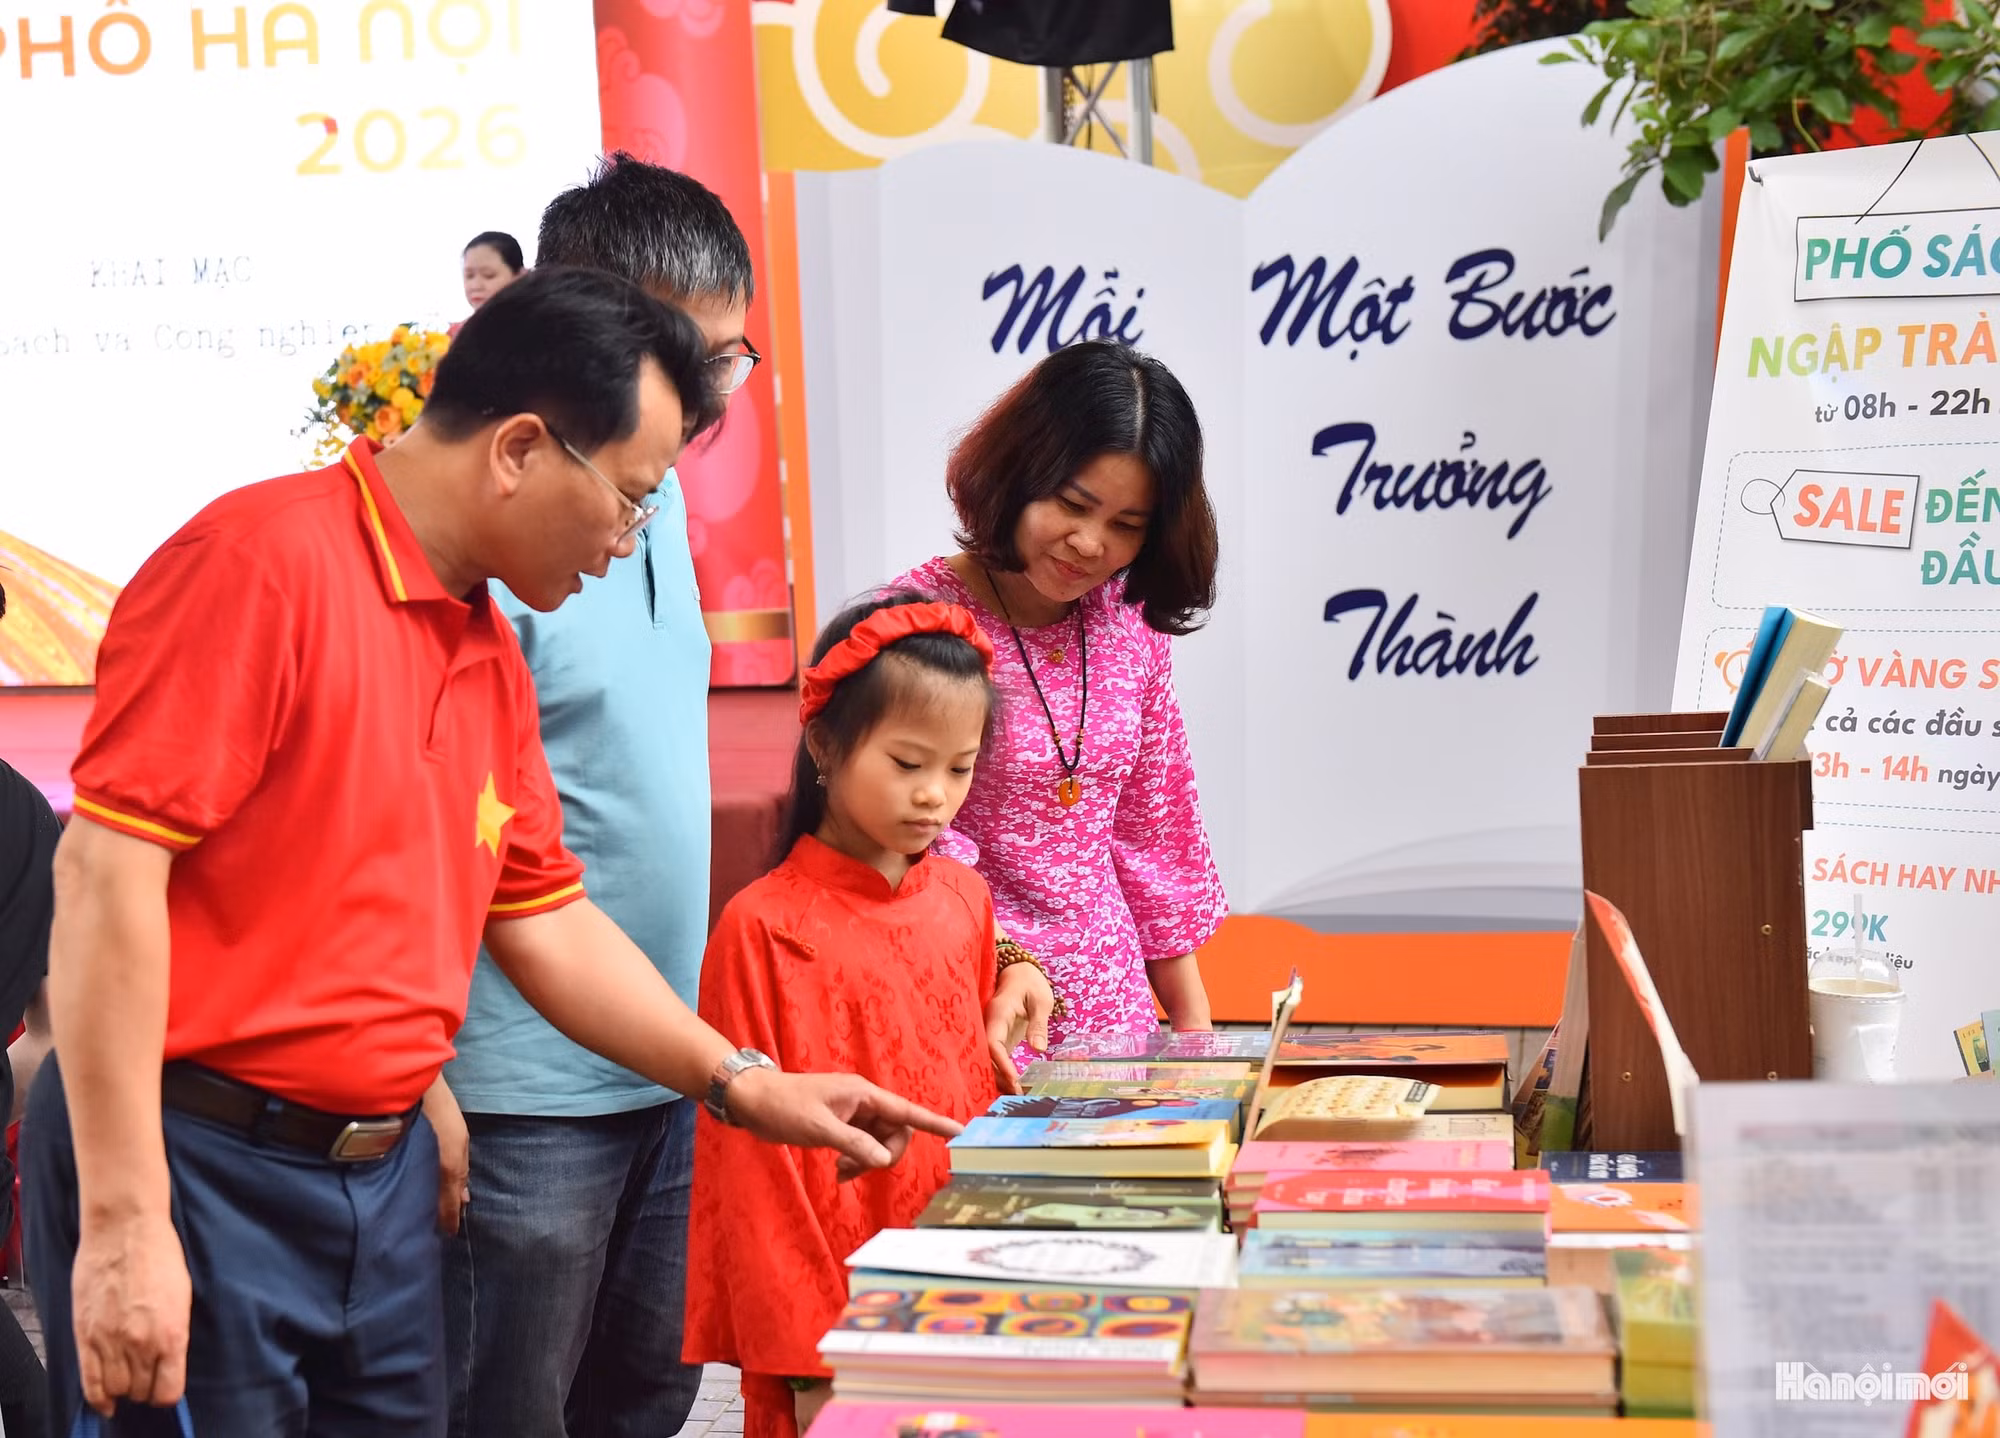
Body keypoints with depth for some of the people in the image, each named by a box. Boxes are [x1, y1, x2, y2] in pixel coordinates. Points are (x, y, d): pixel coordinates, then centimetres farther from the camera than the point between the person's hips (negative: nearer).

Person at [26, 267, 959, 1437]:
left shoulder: (493, 657, 10)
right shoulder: (267, 559, -15)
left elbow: (545, 920, 19)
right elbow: (106, 868, -19)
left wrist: (746, 1086, 17)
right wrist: (123, 1223, -21)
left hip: (388, 1179, 8)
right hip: (198, 1166, -8)